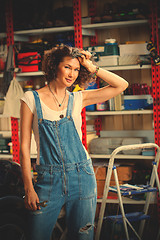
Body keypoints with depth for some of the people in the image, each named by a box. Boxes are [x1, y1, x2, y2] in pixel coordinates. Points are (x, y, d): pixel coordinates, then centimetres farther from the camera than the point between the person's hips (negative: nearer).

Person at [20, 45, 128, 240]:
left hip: (81, 177, 2)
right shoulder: (32, 99, -1)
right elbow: (24, 145, -3)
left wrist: (92, 68, 1)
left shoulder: (77, 99, 6)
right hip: (48, 179, -2)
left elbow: (121, 85, 5)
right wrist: (29, 187, -8)